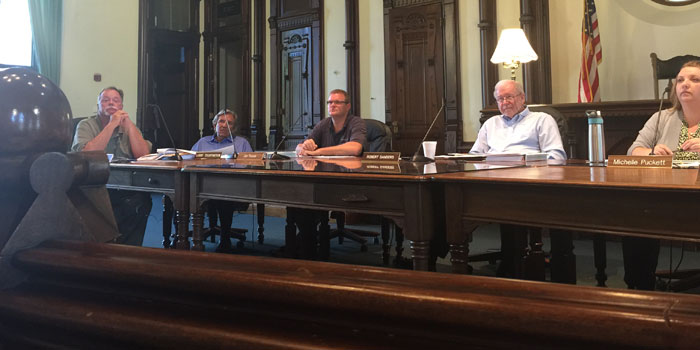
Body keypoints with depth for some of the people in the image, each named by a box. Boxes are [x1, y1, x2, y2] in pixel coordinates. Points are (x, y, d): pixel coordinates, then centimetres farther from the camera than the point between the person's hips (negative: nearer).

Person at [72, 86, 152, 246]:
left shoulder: (129, 128, 16)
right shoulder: (86, 125, 6)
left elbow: (143, 155, -2)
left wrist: (128, 124, -6)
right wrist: (111, 124, -12)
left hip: (124, 191, 3)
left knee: (142, 200, -28)